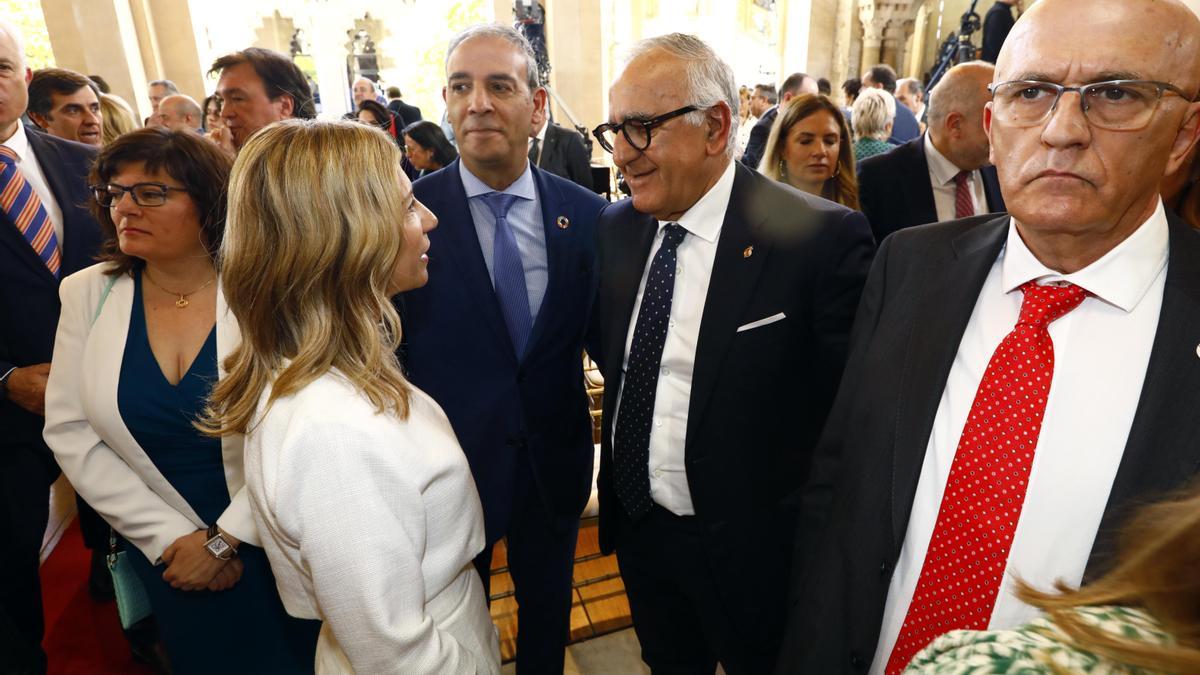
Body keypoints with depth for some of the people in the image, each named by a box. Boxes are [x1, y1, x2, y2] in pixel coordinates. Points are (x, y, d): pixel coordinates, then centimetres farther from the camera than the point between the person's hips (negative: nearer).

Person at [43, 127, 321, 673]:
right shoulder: (87, 295, -3)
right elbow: (69, 432, -4)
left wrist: (224, 539, -13)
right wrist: (169, 536, -9)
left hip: (279, 547, -2)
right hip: (168, 557, 3)